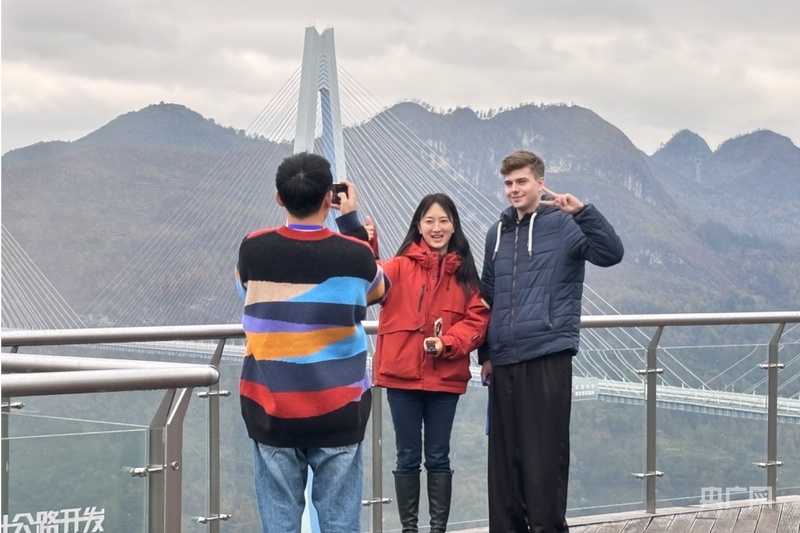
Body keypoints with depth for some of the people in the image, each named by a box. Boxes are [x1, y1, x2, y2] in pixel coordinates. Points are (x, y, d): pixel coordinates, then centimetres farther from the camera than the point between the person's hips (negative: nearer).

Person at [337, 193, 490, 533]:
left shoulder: (464, 272, 5)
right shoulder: (401, 266, -3)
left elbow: (477, 319, 1)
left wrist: (447, 343, -16)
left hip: (445, 377, 1)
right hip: (403, 375, -1)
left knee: (438, 457, 10)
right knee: (408, 457, 8)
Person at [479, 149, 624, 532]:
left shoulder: (564, 225, -3)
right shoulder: (497, 234, 14)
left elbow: (611, 254, -18)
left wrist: (582, 212, -29)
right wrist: (484, 353, 16)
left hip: (548, 357, -6)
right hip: (503, 360, 6)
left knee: (544, 454, -3)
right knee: (504, 454, 10)